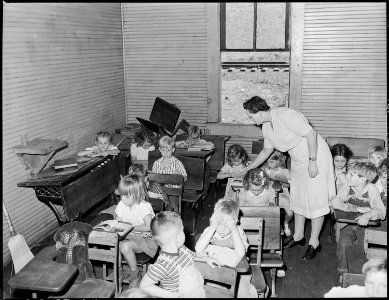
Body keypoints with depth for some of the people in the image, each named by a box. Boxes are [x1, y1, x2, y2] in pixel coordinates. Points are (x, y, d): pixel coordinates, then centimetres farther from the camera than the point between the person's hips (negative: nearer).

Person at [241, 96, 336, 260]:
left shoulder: (285, 115, -25)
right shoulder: (266, 127, 2)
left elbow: (310, 133, -26)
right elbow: (267, 150, 18)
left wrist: (312, 161, -25)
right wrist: (249, 168, 20)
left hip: (316, 156, -9)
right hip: (298, 161, 9)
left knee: (315, 200, -2)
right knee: (298, 199, 15)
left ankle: (314, 243, 9)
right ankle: (298, 236, 29)